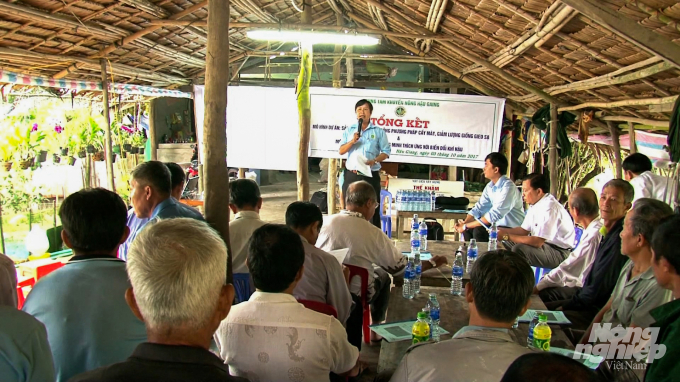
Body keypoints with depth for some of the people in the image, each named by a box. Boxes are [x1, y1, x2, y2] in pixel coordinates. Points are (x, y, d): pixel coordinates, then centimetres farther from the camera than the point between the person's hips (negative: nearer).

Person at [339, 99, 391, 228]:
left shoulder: (378, 131, 4)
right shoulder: (349, 130, 11)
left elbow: (386, 152, 2)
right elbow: (341, 151, 6)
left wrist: (374, 161, -16)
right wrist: (352, 141, -12)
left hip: (371, 175, -2)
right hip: (351, 175, 2)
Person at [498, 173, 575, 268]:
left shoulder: (549, 207, -24)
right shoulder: (535, 205, 5)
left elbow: (538, 242, -28)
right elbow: (524, 230, 13)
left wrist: (507, 236, -25)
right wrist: (503, 231, -3)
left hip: (559, 252, -10)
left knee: (519, 249, -29)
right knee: (506, 242, 12)